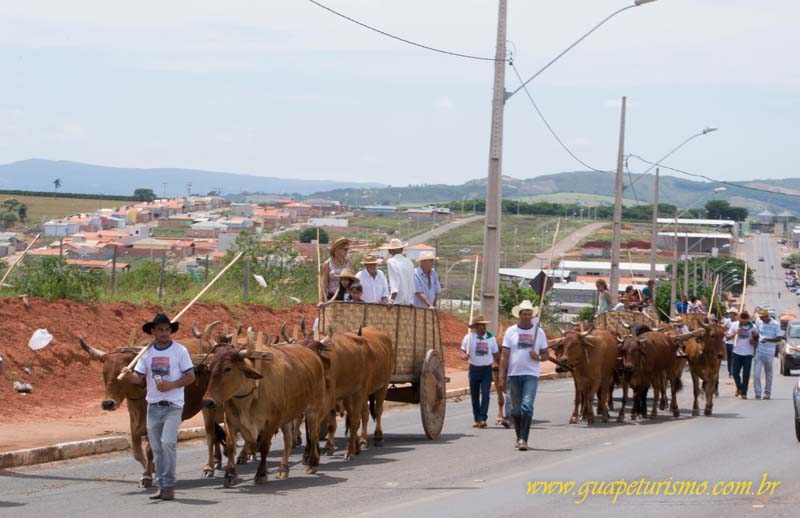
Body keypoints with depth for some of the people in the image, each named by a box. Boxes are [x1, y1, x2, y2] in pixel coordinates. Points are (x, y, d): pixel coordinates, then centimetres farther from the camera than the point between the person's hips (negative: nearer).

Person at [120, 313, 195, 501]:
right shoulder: (147, 353, 7)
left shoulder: (179, 351, -3)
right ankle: (161, 486, 16)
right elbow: (139, 378, 4)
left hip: (173, 406, -4)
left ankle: (169, 485, -10)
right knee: (157, 447, 7)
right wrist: (129, 376, -18)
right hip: (153, 406, 4)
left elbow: (190, 377, -3)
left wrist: (172, 385, -17)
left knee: (168, 442, -18)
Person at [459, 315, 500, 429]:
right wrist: (464, 356, -27)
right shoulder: (469, 337, -3)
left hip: (487, 369, 0)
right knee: (474, 396, 6)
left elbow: (496, 355, 10)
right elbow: (462, 352, -3)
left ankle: (483, 418, -12)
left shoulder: (491, 338, 3)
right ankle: (476, 419, 18)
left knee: (485, 394, -11)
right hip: (474, 369, 0)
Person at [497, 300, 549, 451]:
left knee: (527, 406, -15)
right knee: (516, 409, 8)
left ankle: (523, 439, -17)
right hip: (514, 375, 1)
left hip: (531, 375, -1)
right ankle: (519, 438, 21)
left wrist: (538, 357, -12)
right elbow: (504, 356, 4)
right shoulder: (510, 332, 5)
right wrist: (501, 377, -2)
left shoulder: (539, 332, 7)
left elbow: (545, 355, 12)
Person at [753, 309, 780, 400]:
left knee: (768, 374, 8)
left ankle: (767, 393, 19)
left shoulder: (776, 324, -6)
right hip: (759, 351, 3)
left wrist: (767, 340, -21)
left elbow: (779, 339, -7)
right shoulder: (760, 323, 5)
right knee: (756, 373, -8)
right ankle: (757, 393, -4)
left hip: (769, 353, -3)